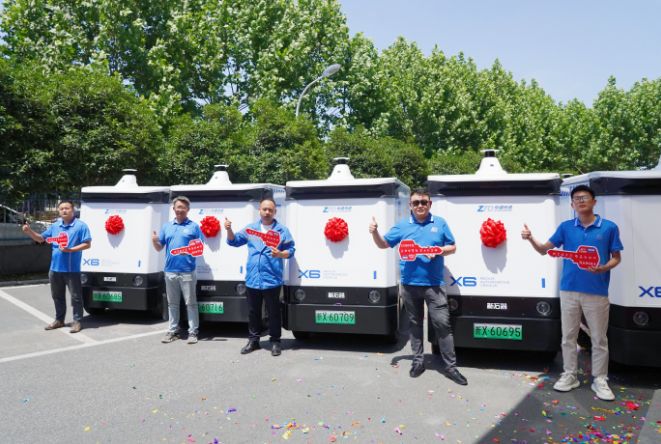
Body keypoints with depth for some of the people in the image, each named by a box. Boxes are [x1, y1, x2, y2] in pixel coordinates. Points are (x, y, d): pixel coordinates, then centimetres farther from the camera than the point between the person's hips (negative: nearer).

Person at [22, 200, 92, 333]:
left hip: (72, 269, -6)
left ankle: (77, 321, 10)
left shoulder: (81, 226, -8)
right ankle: (59, 320, 29)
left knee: (76, 296, 1)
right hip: (55, 268, 6)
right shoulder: (55, 226, 10)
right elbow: (41, 238, 16)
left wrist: (70, 250, -20)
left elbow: (87, 244, -11)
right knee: (57, 296, 16)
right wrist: (29, 231, -2)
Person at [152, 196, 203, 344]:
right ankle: (173, 330, 23)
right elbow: (159, 248, 14)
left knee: (190, 303, 1)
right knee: (172, 303, 13)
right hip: (170, 271, 4)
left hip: (187, 272, -4)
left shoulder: (193, 226, 1)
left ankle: (193, 332, 9)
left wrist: (191, 250, -21)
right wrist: (154, 241, -7)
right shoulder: (167, 226, 12)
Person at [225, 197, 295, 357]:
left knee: (273, 312, 5)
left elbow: (290, 250, -1)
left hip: (272, 279, -3)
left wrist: (280, 254, -21)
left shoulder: (282, 230, 0)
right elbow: (234, 241, 13)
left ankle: (275, 341, 17)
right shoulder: (250, 228, 10)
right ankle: (253, 340, 26)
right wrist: (229, 230, -5)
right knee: (253, 312, 14)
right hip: (252, 279, 4)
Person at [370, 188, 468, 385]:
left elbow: (452, 247, 7)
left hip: (434, 284, -1)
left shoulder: (440, 223, 3)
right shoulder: (402, 225, 4)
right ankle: (418, 361, 26)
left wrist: (440, 250, -13)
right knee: (415, 324, 13)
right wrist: (375, 233, -13)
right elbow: (383, 244, 7)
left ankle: (450, 366, 9)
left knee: (442, 323, -2)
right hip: (410, 284, 2)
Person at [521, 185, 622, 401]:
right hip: (569, 290, 2)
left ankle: (599, 380, 21)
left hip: (597, 292, -2)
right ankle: (569, 376, 23)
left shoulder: (609, 227, -2)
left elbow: (616, 258, 4)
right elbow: (544, 250, 4)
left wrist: (603, 268, -17)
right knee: (568, 336, 10)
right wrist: (530, 239, -15)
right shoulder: (566, 227, 3)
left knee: (599, 339, 7)